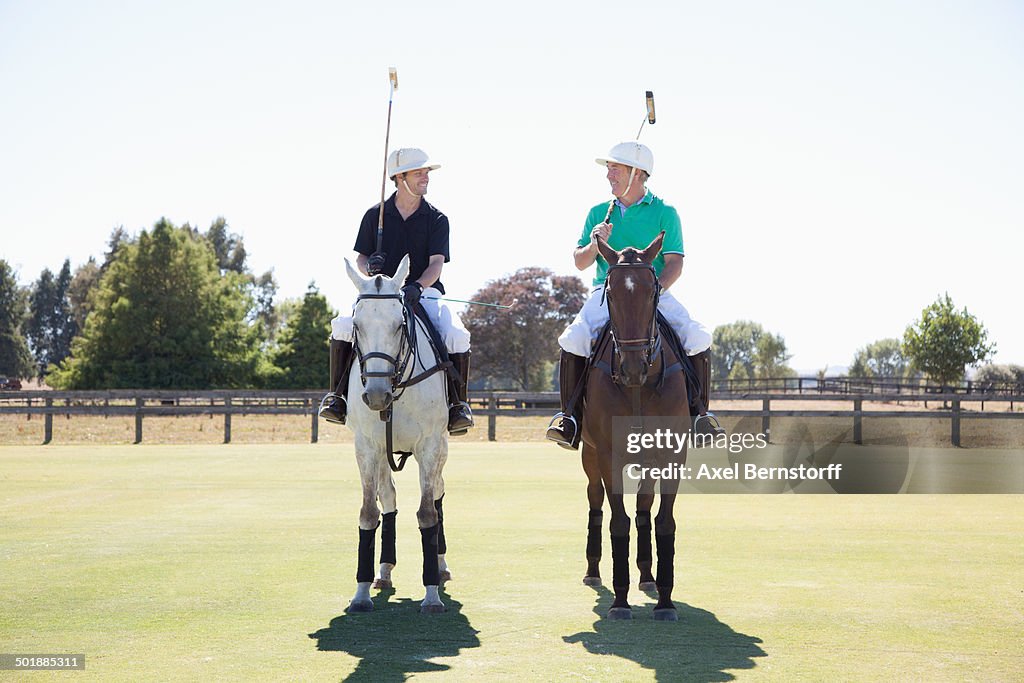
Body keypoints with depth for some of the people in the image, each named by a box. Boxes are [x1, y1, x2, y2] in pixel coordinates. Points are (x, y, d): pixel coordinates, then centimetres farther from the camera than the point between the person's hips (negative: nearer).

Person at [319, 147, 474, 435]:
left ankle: (457, 402, -9)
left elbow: (437, 263, -8)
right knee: (342, 326, -24)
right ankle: (338, 394, -8)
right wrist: (369, 266, -16)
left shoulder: (437, 219, 3)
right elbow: (360, 258, 10)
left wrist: (418, 286, -28)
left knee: (457, 336, -27)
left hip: (425, 292, -1)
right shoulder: (375, 215, 6)